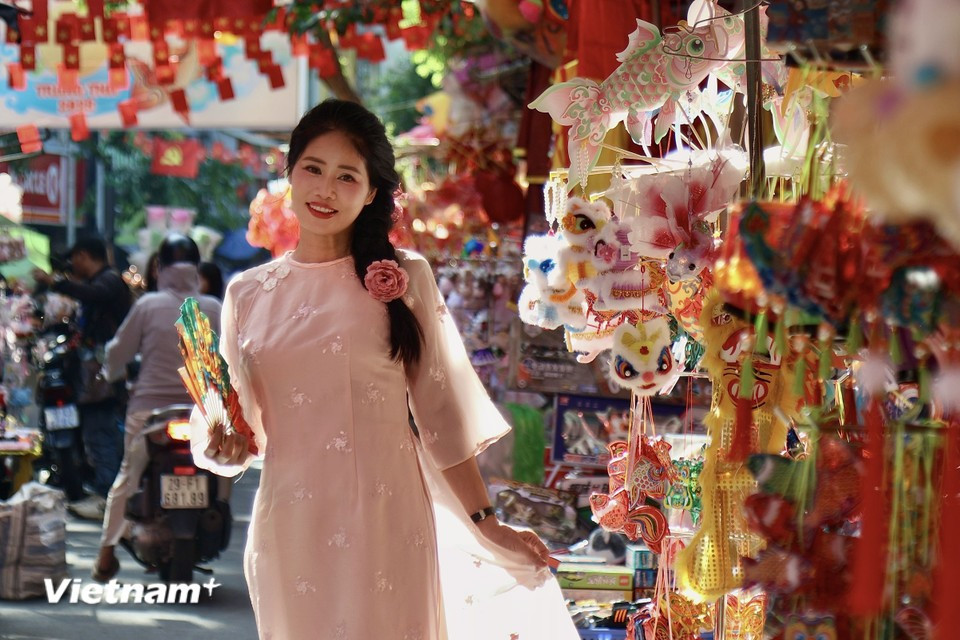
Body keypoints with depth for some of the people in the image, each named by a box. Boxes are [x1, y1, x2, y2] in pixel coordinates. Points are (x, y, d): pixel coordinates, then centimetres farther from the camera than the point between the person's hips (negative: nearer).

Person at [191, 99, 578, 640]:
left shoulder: (404, 279, 2)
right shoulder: (248, 293, 8)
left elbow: (443, 412, 3)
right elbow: (242, 432, 14)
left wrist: (485, 523, 0)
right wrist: (223, 446, -7)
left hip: (389, 521, -2)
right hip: (293, 527, 2)